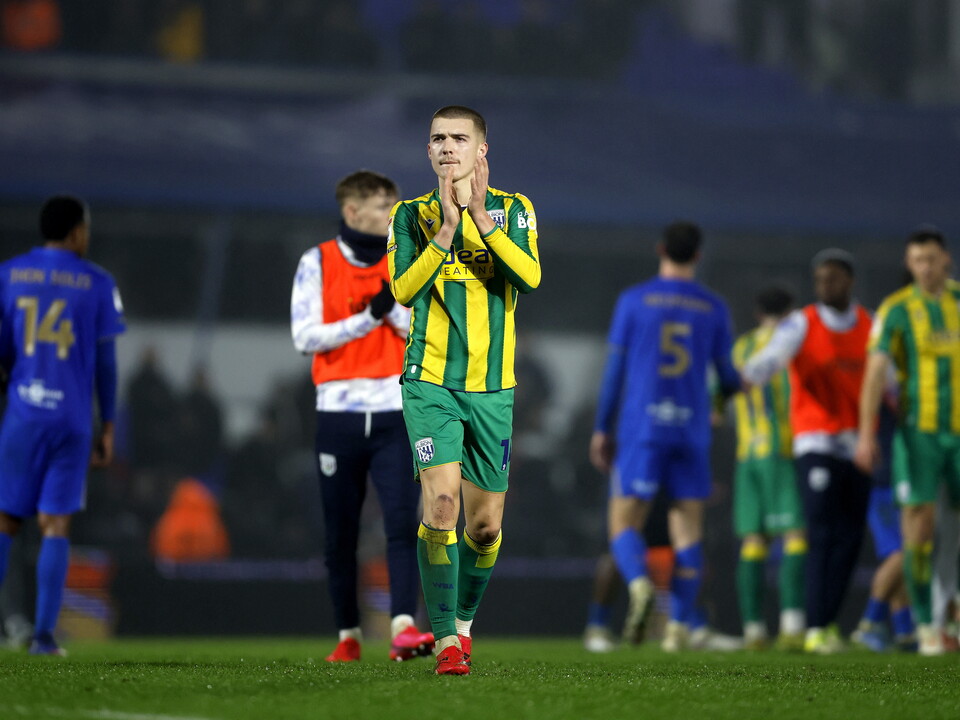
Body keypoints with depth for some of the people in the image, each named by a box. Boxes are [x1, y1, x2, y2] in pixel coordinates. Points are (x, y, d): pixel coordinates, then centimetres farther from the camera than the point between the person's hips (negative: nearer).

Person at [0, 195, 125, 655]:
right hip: (72, 418, -1)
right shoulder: (97, 284, 2)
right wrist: (108, 427, 9)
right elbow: (105, 360, 3)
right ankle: (44, 634, -6)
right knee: (56, 525, 1)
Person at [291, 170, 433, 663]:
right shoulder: (317, 263, 2)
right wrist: (370, 317, -14)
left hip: (395, 414, 1)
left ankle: (403, 628, -24)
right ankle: (348, 635, 16)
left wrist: (395, 305, -15)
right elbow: (304, 336, -7)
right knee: (340, 535, 5)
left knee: (402, 523, -15)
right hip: (339, 413, 0)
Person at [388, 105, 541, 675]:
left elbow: (531, 275, -15)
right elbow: (403, 290, -13)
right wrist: (445, 227, -22)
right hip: (431, 382, -2)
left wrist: (481, 217, -23)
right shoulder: (412, 215, 3)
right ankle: (446, 640, -11)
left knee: (485, 524, 6)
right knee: (441, 502, -18)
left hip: (493, 388, 2)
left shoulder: (513, 210, 3)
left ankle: (464, 620, 32)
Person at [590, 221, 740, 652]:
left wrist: (602, 430, 8)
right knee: (688, 531, 9)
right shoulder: (714, 309, 5)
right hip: (692, 430, 2)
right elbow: (728, 378, 10)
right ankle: (680, 625, 2)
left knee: (624, 524, 0)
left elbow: (614, 370, 1)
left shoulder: (633, 301, 1)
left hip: (640, 427, -2)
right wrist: (732, 389, 35)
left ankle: (639, 583, -30)